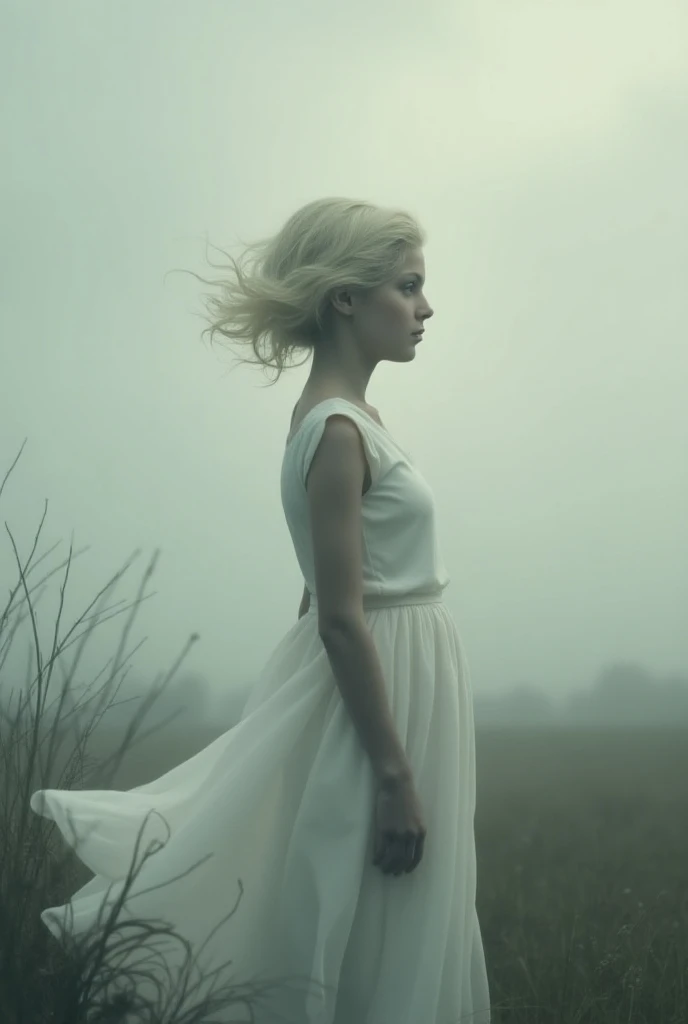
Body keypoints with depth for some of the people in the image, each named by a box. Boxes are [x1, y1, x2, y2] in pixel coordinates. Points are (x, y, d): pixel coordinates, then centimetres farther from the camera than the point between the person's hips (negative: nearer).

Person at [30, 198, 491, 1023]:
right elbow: (341, 619, -22)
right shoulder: (338, 430, -19)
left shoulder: (343, 416, 10)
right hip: (380, 691, -10)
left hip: (399, 677, 10)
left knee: (404, 943, 17)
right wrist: (396, 776, -22)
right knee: (384, 957, 1)